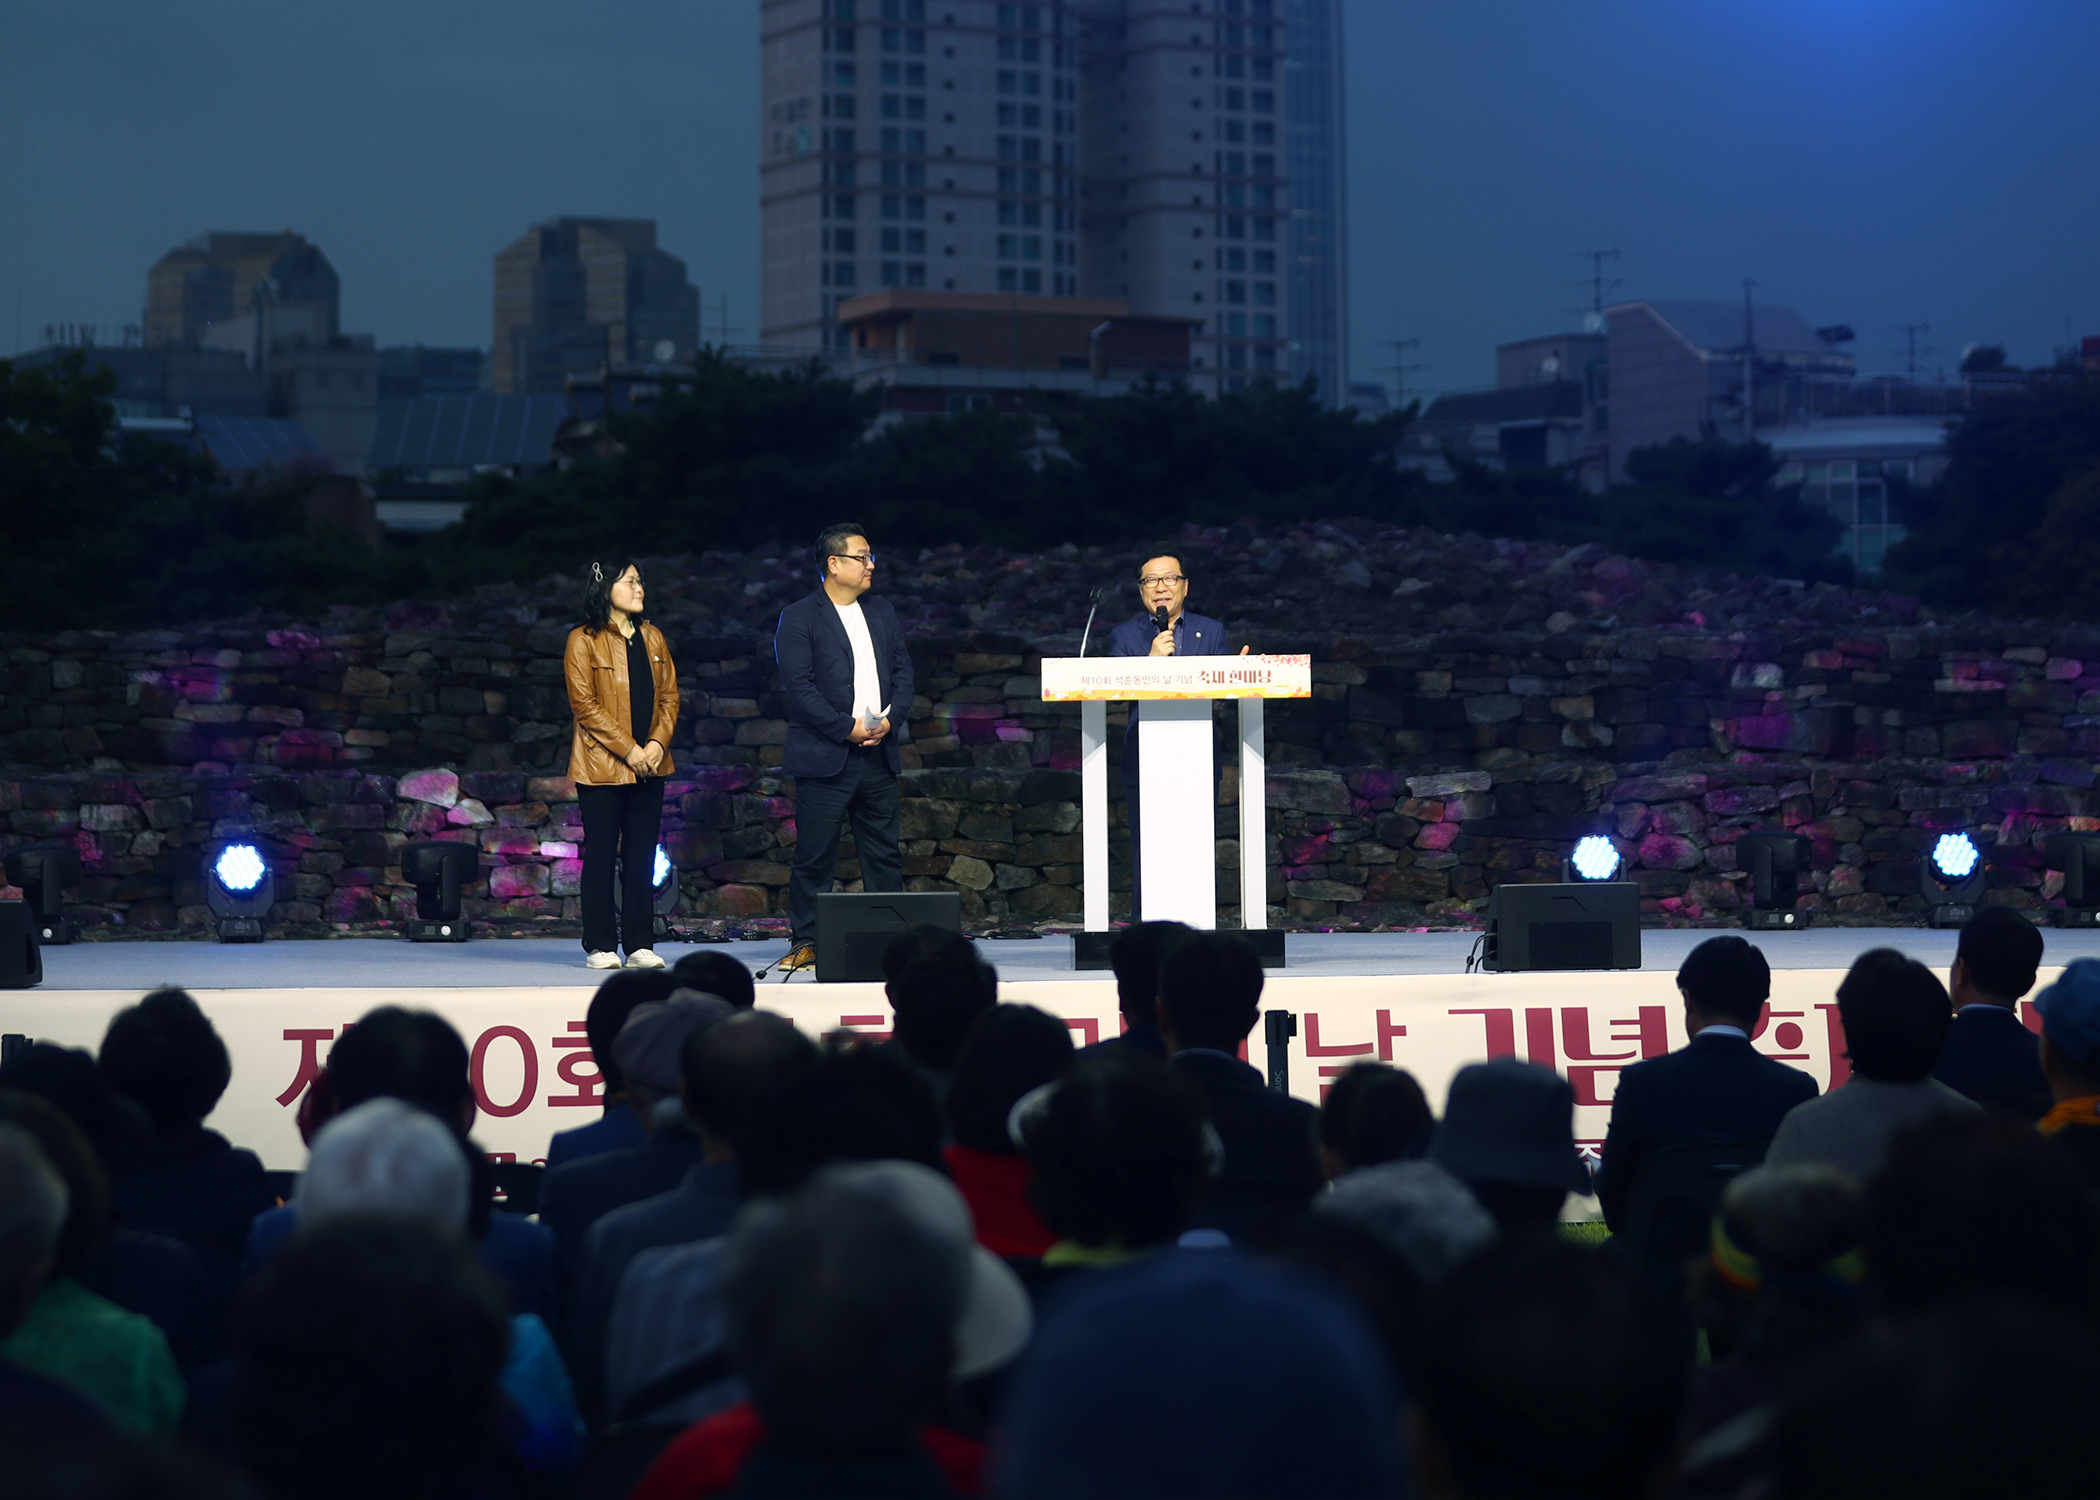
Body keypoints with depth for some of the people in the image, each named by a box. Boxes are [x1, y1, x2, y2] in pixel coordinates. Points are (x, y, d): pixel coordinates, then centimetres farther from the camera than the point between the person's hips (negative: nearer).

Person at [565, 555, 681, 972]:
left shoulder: (652, 638, 13)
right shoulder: (583, 641, -5)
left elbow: (670, 696, 11)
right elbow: (585, 704, -11)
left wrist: (658, 742, -6)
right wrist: (628, 750, -16)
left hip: (649, 766, 5)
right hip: (602, 766, -5)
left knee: (642, 857, 5)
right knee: (601, 857, -1)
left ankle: (640, 945, 9)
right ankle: (600, 947, 4)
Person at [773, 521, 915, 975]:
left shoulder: (881, 611, 15)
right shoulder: (798, 618, -4)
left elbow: (903, 669, 13)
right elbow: (799, 686, -11)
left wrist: (891, 718, -5)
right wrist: (846, 728, -16)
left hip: (878, 754, 5)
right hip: (825, 758, -5)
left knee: (884, 853, 6)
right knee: (814, 855, -2)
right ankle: (805, 941, 6)